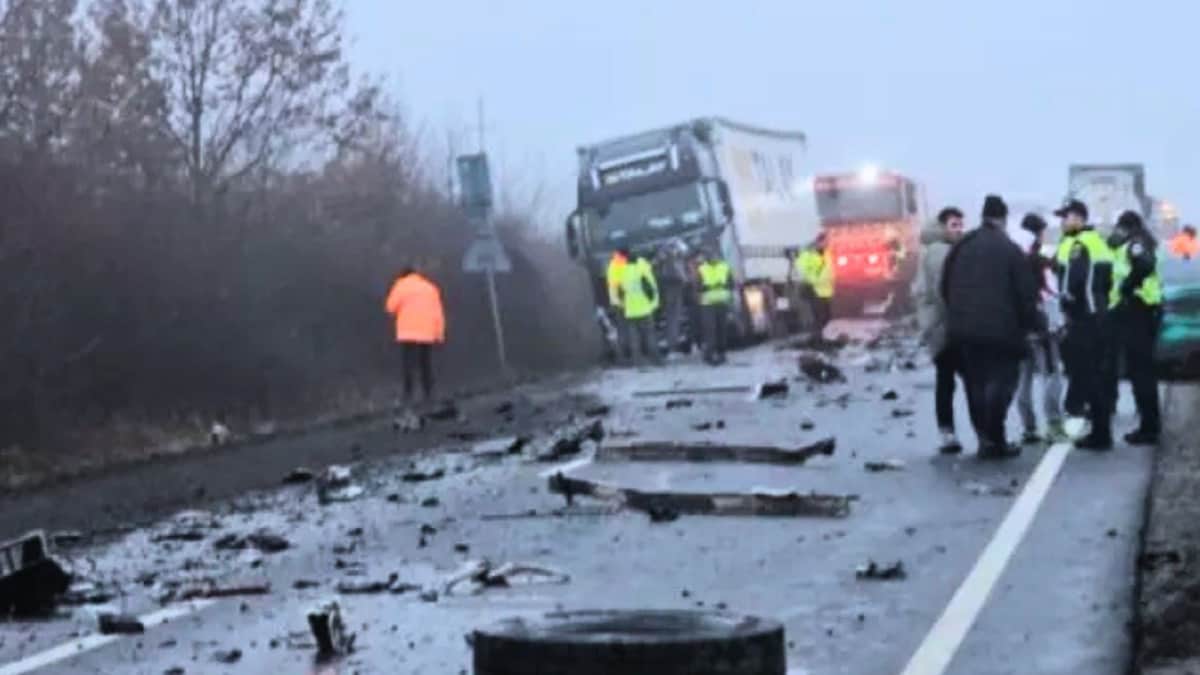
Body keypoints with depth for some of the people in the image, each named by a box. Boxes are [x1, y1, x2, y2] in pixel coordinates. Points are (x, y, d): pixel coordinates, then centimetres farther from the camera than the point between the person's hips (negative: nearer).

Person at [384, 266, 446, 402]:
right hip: (427, 334, 4)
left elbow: (391, 307, -1)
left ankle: (408, 394, -15)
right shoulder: (431, 287, 16)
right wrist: (440, 334, 11)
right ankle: (428, 393, 5)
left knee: (409, 364, -8)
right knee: (426, 364, 9)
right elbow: (438, 313, 11)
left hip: (408, 333, -4)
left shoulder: (402, 286, 3)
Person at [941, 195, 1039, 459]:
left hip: (964, 328, 5)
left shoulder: (961, 247, 8)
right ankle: (994, 439, -8)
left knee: (976, 383, 12)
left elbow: (946, 287, 12)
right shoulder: (1010, 249, -6)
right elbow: (1025, 293, -8)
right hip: (1000, 328, -5)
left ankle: (985, 437, 11)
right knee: (1001, 380, 0)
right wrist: (1029, 325, 2)